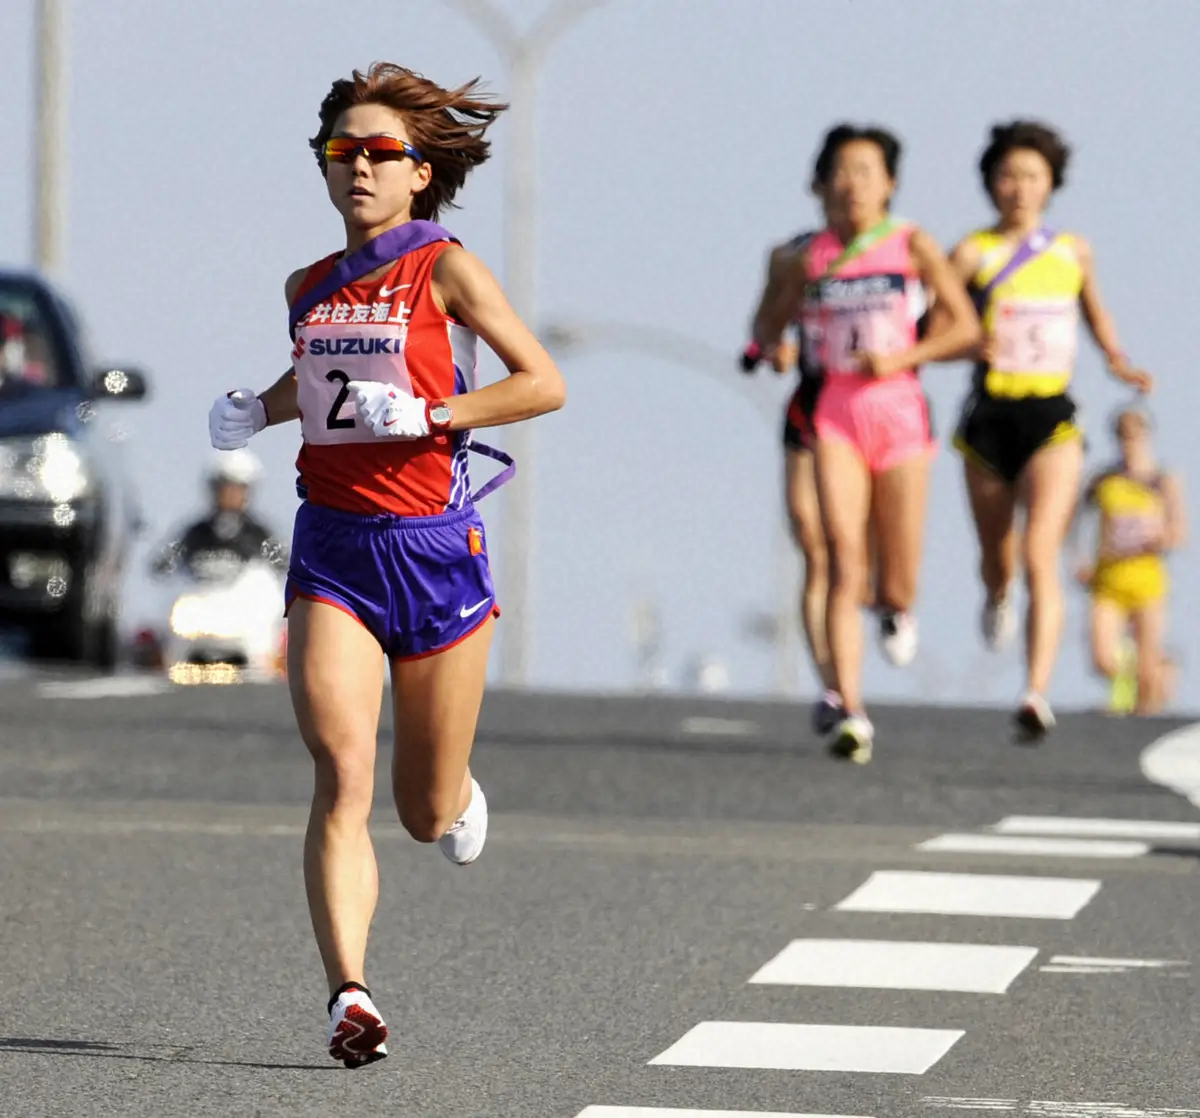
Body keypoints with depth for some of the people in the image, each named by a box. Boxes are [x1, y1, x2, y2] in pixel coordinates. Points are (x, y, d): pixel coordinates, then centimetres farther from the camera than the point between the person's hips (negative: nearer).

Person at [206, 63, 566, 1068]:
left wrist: (426, 415, -18)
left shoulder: (444, 269, -5)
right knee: (341, 779, -17)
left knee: (429, 815, 9)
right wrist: (256, 410, 13)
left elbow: (544, 382, -9)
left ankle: (457, 790, 47)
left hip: (433, 546, -3)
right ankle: (350, 996, -25)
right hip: (333, 551, 3)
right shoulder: (311, 288, 10)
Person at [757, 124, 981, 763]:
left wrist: (901, 357, -13)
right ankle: (851, 716, -18)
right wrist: (772, 347, -2)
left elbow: (965, 328, 0)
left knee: (896, 589, 4)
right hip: (835, 416, 1)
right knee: (844, 568, -15)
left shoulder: (912, 247, 1)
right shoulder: (813, 256, 7)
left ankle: (895, 608, 44)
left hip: (897, 408, -1)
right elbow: (771, 323, 21)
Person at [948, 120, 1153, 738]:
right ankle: (998, 597, 56)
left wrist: (1118, 360, 10)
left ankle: (1037, 695, -25)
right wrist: (973, 347, -24)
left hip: (1053, 420, 0)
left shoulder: (1074, 251, 7)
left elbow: (1093, 309, 26)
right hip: (990, 417, 0)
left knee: (1040, 557, -18)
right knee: (996, 556, 17)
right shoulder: (973, 252, -2)